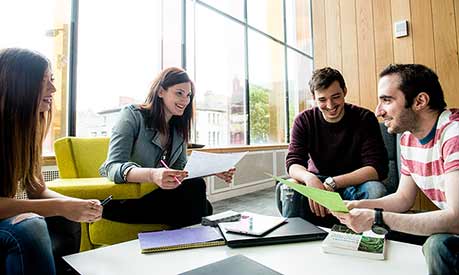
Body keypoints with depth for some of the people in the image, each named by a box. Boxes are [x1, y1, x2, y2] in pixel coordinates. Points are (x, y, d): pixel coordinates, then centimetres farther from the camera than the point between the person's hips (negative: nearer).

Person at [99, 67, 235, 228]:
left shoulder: (179, 128, 7)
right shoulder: (132, 115, -11)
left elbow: (181, 168, 9)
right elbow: (114, 167, -22)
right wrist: (152, 175, -42)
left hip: (152, 195, 5)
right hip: (120, 198, -5)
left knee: (204, 208, -22)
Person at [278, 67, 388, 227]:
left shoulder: (365, 118, -9)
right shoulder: (304, 120, -6)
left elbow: (378, 168, -18)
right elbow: (293, 163, -14)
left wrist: (332, 183, -31)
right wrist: (309, 178, -38)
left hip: (354, 184, 0)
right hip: (317, 182, 0)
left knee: (376, 190, -31)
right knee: (288, 189, -29)